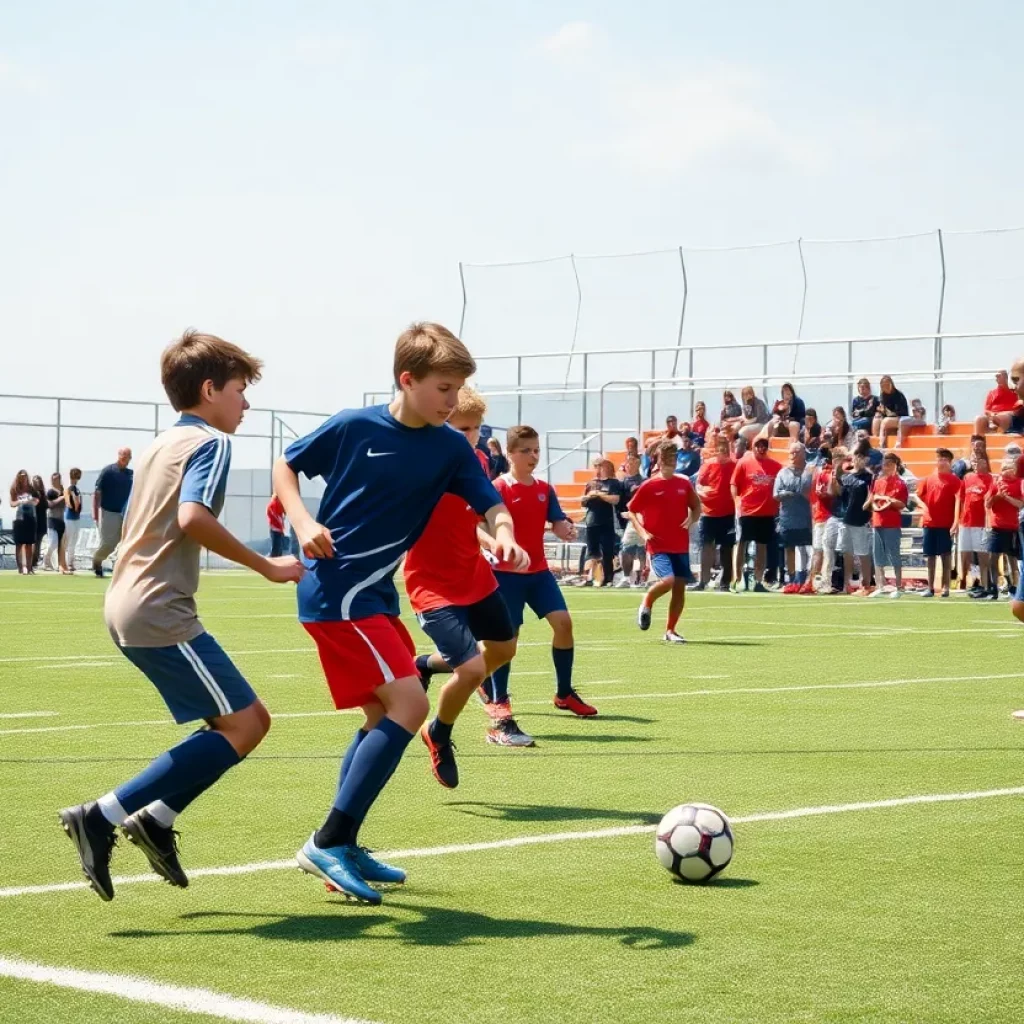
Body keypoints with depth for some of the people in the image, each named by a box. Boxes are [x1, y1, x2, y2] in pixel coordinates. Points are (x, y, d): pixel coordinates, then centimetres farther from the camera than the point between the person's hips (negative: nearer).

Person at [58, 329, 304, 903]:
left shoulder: (163, 444, 21)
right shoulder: (210, 443, -7)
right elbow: (193, 518, -24)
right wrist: (266, 567, -18)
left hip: (130, 605, 10)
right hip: (161, 613, -10)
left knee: (242, 722, 12)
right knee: (244, 724, -10)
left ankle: (156, 819, 6)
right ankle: (103, 817, -13)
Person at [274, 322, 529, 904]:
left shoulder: (450, 448, 3)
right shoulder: (354, 427, -10)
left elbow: (491, 505, -3)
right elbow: (286, 466, 2)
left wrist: (505, 537, -25)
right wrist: (303, 521, -14)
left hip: (377, 594, 7)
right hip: (335, 591, -7)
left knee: (383, 716, 12)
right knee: (409, 703, -16)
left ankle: (343, 849, 22)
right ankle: (328, 843, -12)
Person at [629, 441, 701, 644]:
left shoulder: (684, 484, 6)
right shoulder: (649, 486, -4)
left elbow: (696, 507, 19)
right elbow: (632, 511, 3)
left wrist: (691, 519, -3)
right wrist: (643, 532, -10)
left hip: (680, 546, 4)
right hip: (658, 545, -4)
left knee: (680, 587, 1)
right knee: (668, 580, -23)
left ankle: (670, 631, 14)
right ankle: (646, 603, 8)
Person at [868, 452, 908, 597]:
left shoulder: (899, 483, -4)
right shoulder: (877, 481, 13)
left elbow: (902, 504, -9)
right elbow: (871, 499, 17)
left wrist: (889, 500, -18)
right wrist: (874, 505, -4)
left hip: (892, 525, -6)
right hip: (877, 523, 6)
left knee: (894, 556, -4)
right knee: (878, 557, 7)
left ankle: (899, 588, 0)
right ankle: (880, 587, 13)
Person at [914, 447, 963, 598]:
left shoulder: (954, 480, -4)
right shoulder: (928, 479, 12)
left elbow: (958, 501, -12)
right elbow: (917, 495, 20)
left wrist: (956, 522, -22)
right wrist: (923, 505, -3)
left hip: (946, 524, -4)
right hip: (929, 523, 4)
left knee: (945, 555, 0)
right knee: (930, 556, 6)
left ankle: (945, 587, 5)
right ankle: (930, 587, 11)